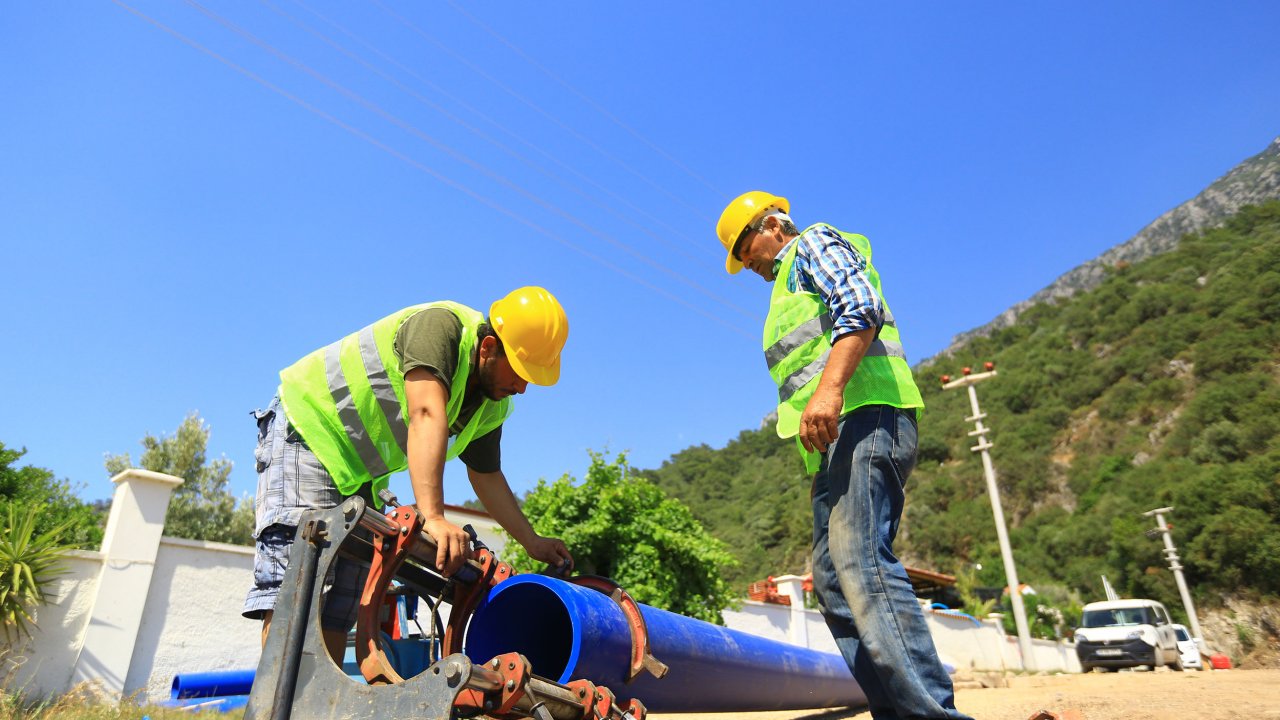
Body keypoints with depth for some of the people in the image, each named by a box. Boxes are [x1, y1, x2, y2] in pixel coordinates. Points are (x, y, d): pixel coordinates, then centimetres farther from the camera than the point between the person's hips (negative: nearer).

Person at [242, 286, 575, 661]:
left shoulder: (493, 407, -3)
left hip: (360, 473, 8)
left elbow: (487, 476, 7)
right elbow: (427, 416, -41)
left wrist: (532, 542, 1)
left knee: (342, 606, 2)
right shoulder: (442, 325, -27)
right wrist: (433, 516, -49)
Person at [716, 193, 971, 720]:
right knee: (834, 578, 2)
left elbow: (861, 308, -11)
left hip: (862, 416, -10)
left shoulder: (815, 243, 9)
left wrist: (829, 389, -26)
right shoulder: (792, 286, 35)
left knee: (861, 563, -21)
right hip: (834, 439, 10)